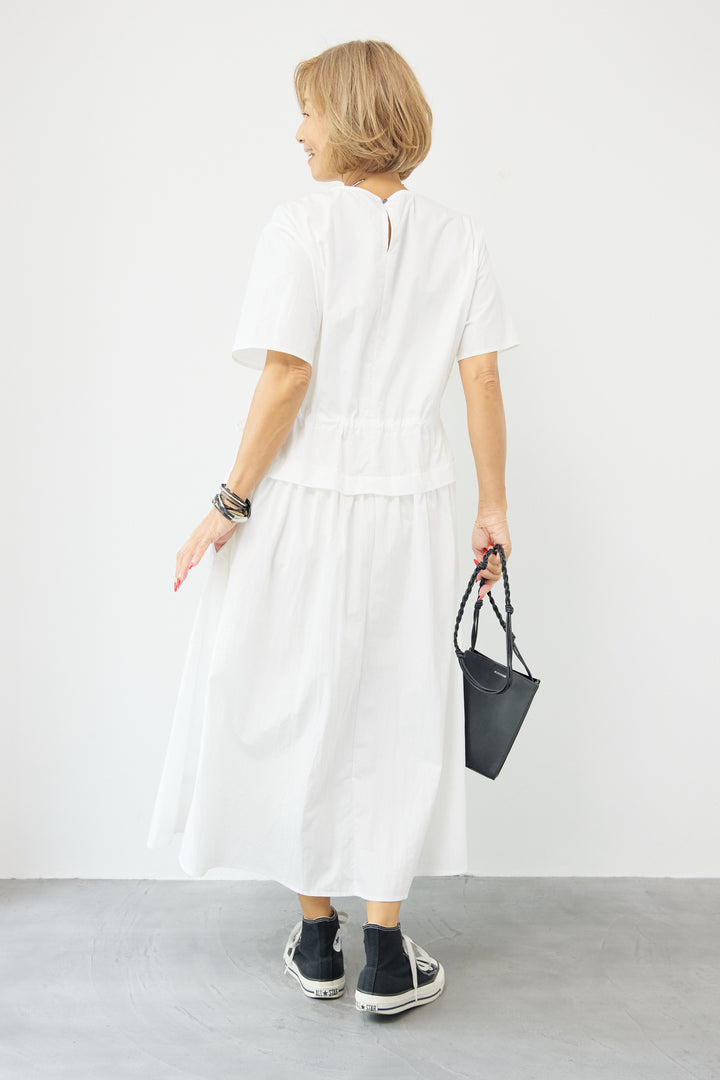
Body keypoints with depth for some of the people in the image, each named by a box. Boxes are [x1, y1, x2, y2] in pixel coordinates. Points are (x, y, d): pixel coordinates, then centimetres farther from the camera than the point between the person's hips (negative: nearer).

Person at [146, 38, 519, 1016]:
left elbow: (285, 379, -15)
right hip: (411, 499, 3)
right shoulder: (457, 238, 4)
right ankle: (385, 956, 19)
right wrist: (493, 508, 9)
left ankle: (318, 938, 25)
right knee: (395, 714, 12)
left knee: (298, 707, 12)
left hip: (304, 496, -3)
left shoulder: (303, 224, -8)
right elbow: (482, 383, 2)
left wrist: (229, 505, -8)